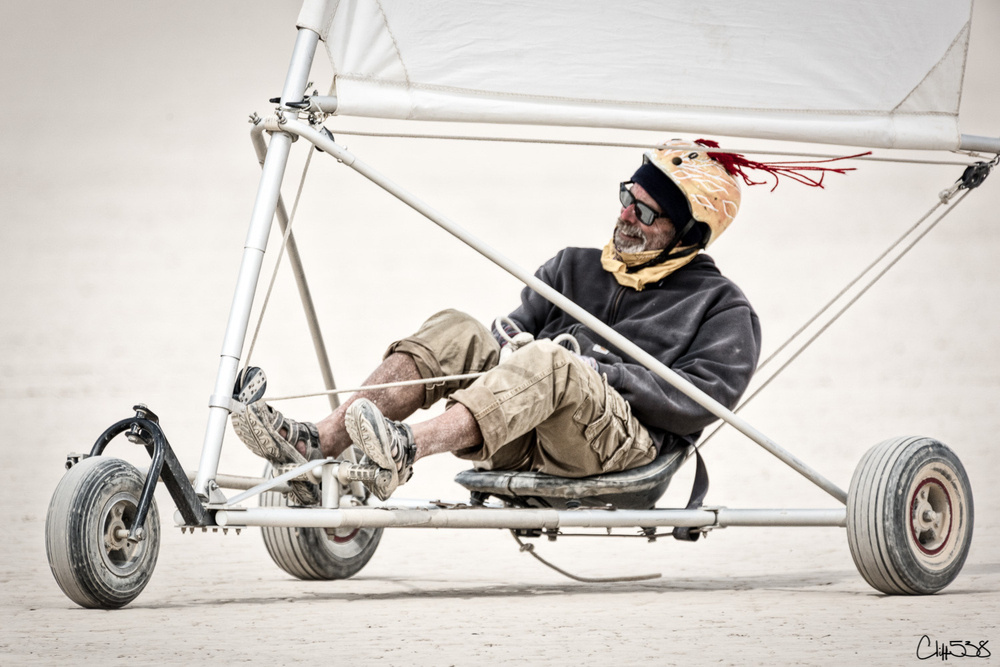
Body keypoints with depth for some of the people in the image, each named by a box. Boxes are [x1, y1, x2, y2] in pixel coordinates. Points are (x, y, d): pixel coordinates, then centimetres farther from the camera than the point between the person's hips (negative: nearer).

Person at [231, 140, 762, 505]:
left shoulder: (722, 309, 11)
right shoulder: (575, 267, 29)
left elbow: (700, 402, -4)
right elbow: (514, 329, 21)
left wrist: (605, 370, -11)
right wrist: (509, 340, -3)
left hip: (627, 445, -5)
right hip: (521, 439, 5)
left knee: (549, 363, -36)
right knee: (455, 331, -19)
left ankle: (405, 449, -58)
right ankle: (317, 444, -36)